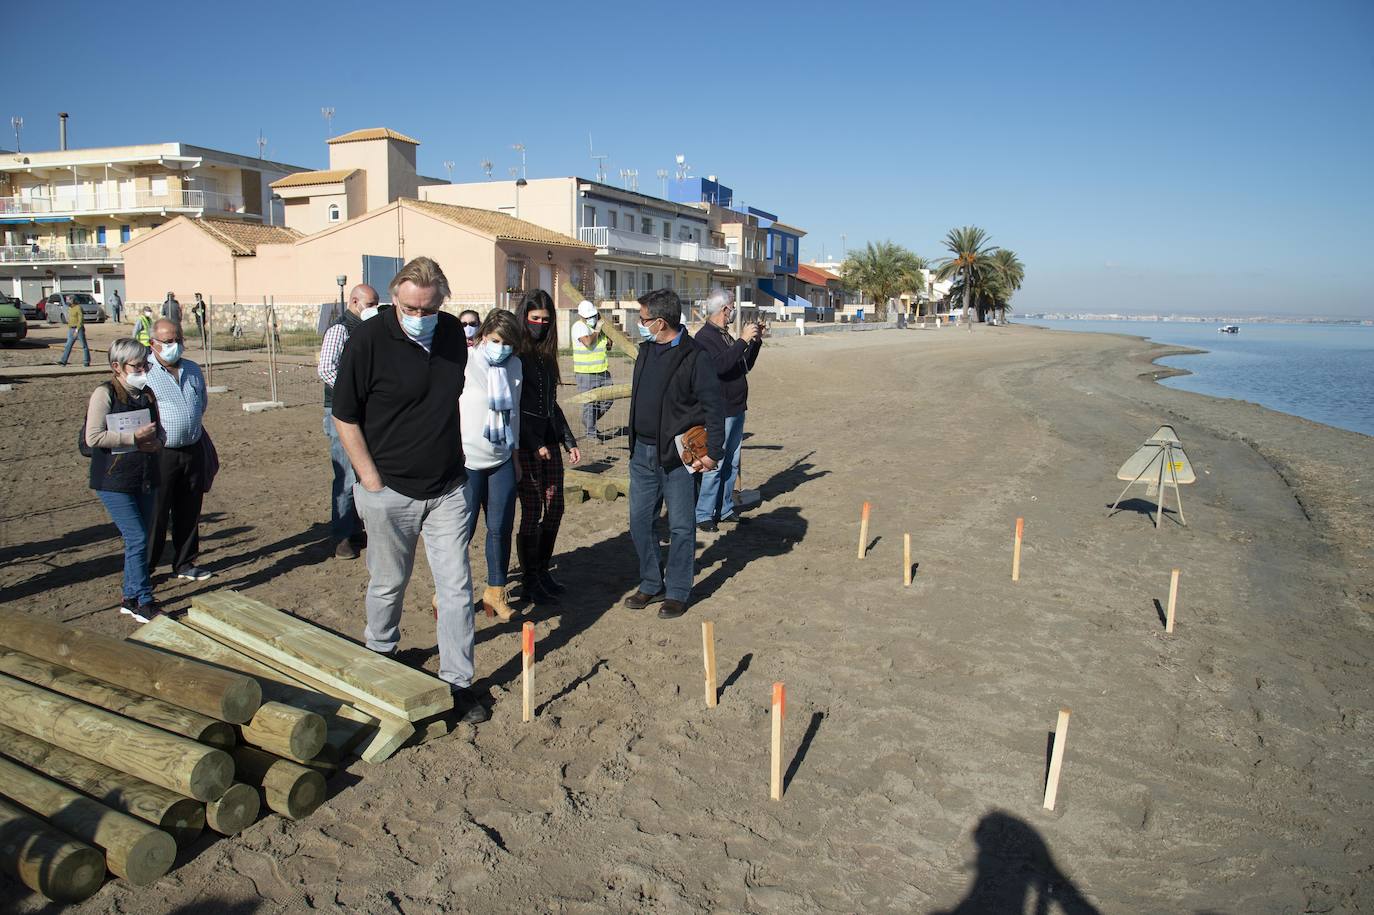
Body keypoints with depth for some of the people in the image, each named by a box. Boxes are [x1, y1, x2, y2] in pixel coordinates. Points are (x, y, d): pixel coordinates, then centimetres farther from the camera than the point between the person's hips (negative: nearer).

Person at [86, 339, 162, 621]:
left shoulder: (147, 393, 10)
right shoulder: (105, 394, -9)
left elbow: (157, 429, 21)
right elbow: (93, 437, -16)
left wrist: (154, 442, -1)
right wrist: (133, 437, -19)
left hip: (146, 478, 7)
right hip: (114, 481, -7)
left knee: (138, 540, 12)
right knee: (137, 539, -9)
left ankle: (130, 597, 24)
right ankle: (144, 602, 1)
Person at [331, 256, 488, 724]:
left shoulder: (453, 334, 2)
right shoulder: (369, 339, -13)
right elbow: (345, 416, -7)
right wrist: (372, 479, -10)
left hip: (447, 490, 4)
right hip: (390, 491, -3)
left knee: (456, 585, 2)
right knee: (388, 584, 12)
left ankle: (457, 681, 14)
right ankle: (379, 658, 38)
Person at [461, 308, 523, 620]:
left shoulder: (514, 367, 7)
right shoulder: (466, 363, -9)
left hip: (502, 460, 5)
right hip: (468, 460, -5)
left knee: (501, 527, 7)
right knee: (463, 529, -1)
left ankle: (495, 591, 23)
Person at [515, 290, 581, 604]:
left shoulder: (546, 354, 14)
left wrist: (569, 441, 15)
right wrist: (535, 445, -14)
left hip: (548, 443, 7)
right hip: (526, 446, -7)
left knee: (555, 508, 9)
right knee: (533, 511, -2)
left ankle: (542, 570, 24)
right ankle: (530, 579, 11)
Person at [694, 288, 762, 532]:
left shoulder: (725, 336, 17)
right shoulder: (704, 337, -13)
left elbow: (745, 366, 23)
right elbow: (720, 365, -29)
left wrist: (756, 341, 12)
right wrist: (743, 340, -24)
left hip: (736, 409, 10)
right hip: (719, 412, -9)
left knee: (731, 464, 14)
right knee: (714, 465, -7)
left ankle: (725, 510, 24)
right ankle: (703, 515, 0)